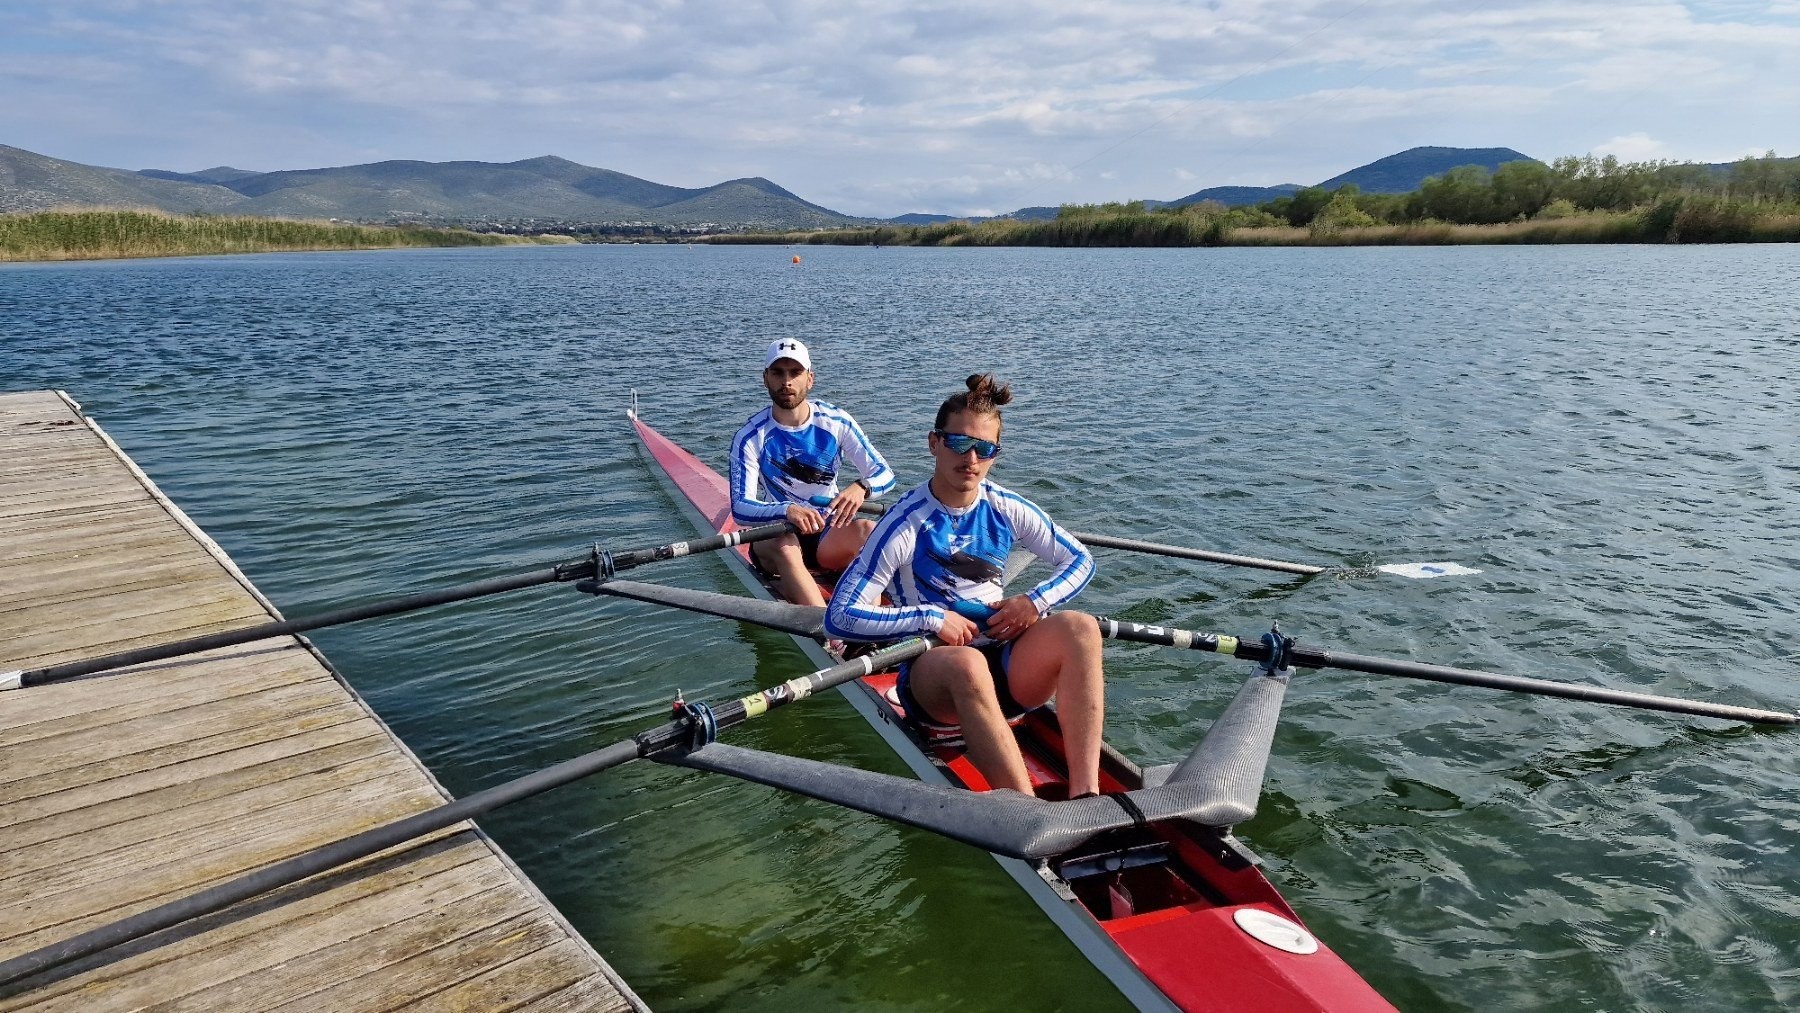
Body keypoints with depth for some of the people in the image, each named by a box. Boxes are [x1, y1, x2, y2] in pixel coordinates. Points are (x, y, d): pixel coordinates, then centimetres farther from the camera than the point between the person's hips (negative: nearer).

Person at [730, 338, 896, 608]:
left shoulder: (836, 422, -3)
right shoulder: (750, 438, -9)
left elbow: (885, 473, -4)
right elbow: (740, 509, -17)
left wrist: (861, 487, -29)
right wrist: (787, 510, -39)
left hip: (831, 535, 2)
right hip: (776, 531, -1)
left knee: (867, 530, -31)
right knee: (784, 546, -37)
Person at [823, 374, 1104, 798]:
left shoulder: (1008, 509, 3)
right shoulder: (905, 525, -11)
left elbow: (1080, 560, 14)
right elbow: (839, 617, -15)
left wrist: (1034, 603, -5)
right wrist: (930, 617, -19)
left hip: (1004, 665, 5)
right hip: (933, 673, -4)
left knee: (1080, 626, -24)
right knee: (965, 662, -40)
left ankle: (1084, 796, -33)